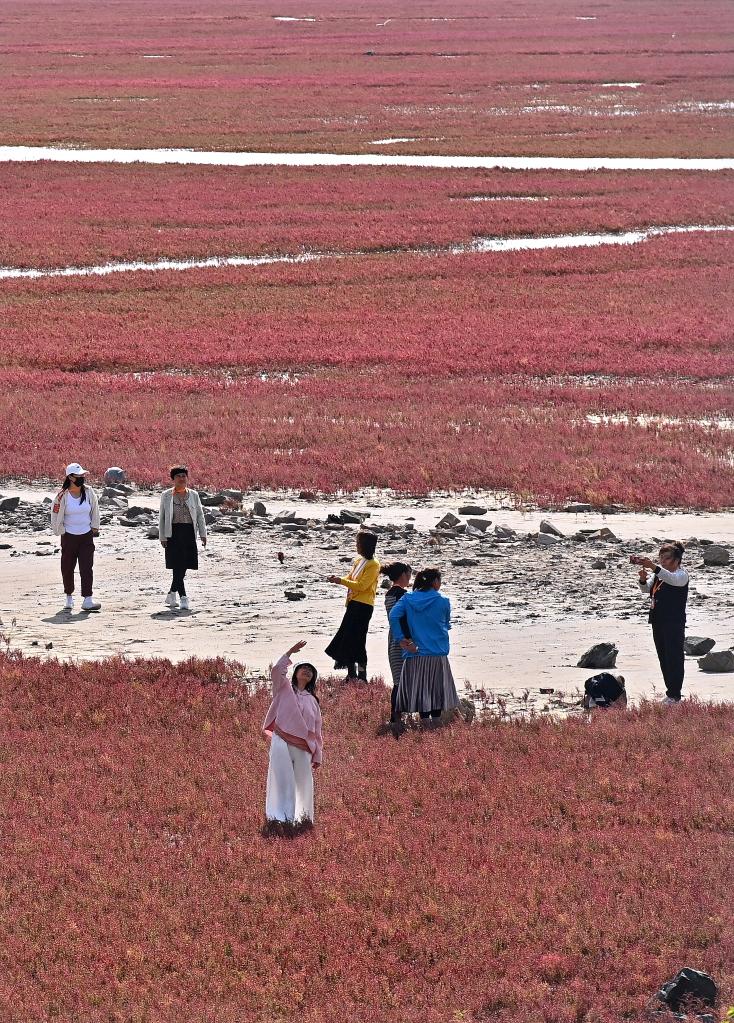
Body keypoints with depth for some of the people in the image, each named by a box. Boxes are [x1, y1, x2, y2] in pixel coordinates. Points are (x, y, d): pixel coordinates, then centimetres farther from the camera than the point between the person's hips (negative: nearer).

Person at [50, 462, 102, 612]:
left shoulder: (88, 492, -3)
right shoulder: (62, 496, -12)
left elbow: (95, 510, 12)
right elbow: (56, 516, -3)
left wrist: (95, 528, 11)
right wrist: (61, 532, -1)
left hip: (86, 536, 2)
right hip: (69, 536, -2)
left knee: (87, 567, -6)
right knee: (67, 567, 6)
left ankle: (87, 599, -9)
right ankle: (69, 597, 24)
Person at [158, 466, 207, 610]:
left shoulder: (193, 495, 11)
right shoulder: (166, 495, 5)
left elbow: (200, 515, 11)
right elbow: (162, 517, 6)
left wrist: (203, 534, 4)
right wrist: (162, 537, 1)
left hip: (189, 533, 3)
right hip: (173, 532, -3)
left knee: (183, 566, 5)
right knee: (178, 566, -11)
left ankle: (172, 594, 23)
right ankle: (183, 598, -12)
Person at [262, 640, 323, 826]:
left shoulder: (312, 701, 20)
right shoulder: (284, 689, 12)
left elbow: (316, 730, 18)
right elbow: (276, 672, -8)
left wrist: (317, 756, 12)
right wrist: (290, 652, -6)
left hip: (303, 747, 4)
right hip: (282, 741, -4)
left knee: (304, 785, 1)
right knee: (282, 781, -11)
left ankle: (302, 819, 5)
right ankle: (280, 817, -16)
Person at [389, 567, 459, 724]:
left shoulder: (408, 599, 1)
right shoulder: (443, 601, -4)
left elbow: (393, 616, -11)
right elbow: (446, 624, 9)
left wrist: (401, 639, -7)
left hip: (415, 654, 2)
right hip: (438, 655, -2)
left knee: (420, 691, 7)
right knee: (436, 691, 7)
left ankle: (425, 722, 4)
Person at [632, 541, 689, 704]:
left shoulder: (682, 574, -8)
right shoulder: (658, 574, 16)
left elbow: (672, 579, -30)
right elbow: (646, 589, 7)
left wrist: (653, 567, -42)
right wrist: (643, 579, -16)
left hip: (674, 623, -8)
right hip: (658, 622, 8)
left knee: (674, 658, -7)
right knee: (664, 658, 13)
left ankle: (674, 695, -6)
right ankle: (671, 692, 22)